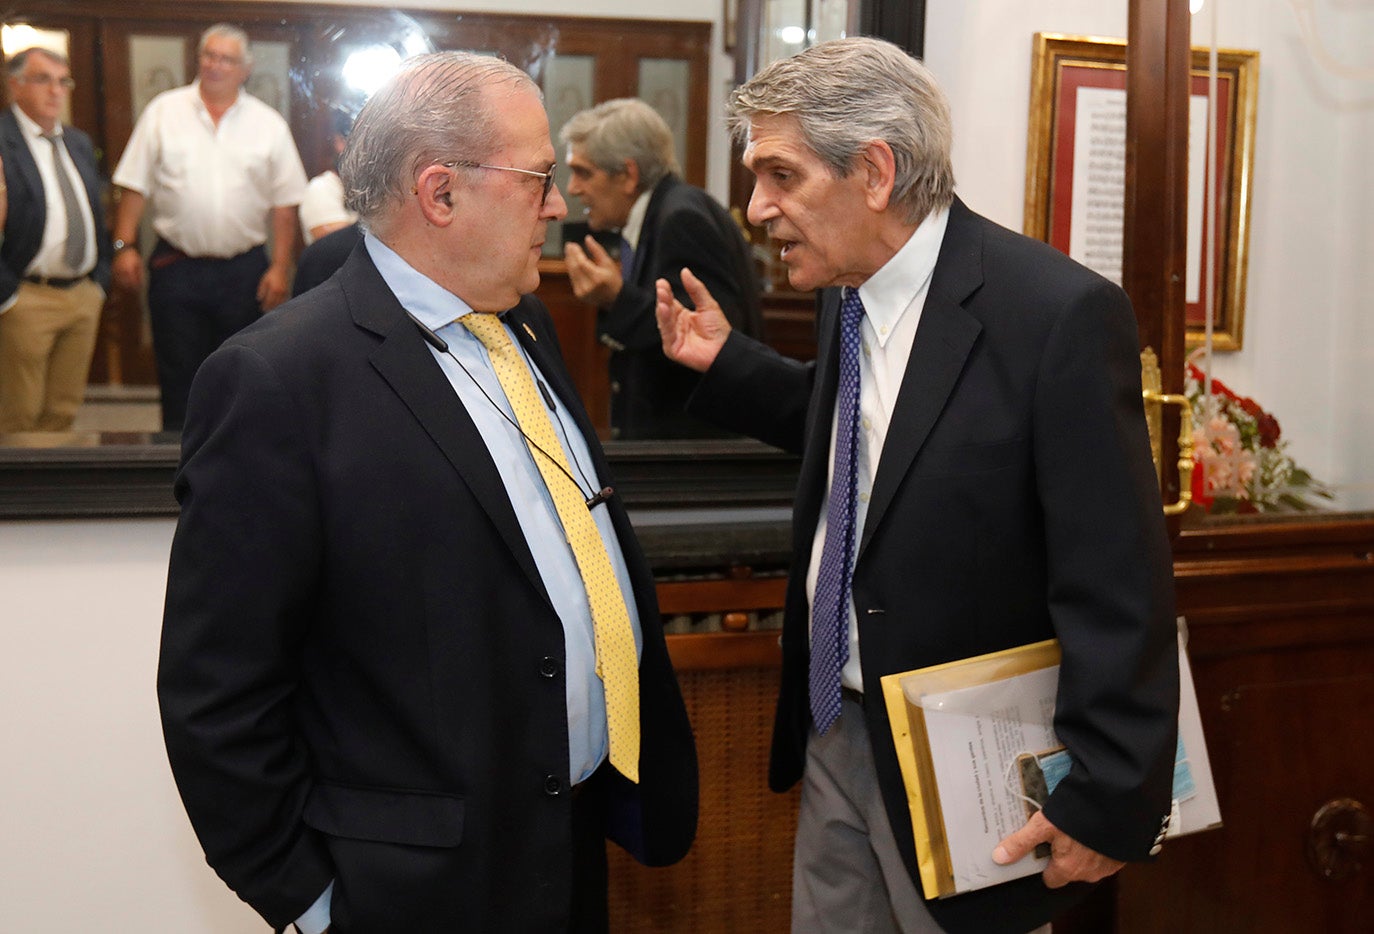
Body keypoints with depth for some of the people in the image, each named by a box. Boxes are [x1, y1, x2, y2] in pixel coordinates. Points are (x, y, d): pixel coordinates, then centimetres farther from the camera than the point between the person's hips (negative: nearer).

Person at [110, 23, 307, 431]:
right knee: (178, 378, 3)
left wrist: (280, 267, -4)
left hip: (244, 272, 0)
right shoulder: (164, 111, 4)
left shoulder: (269, 124, 4)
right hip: (176, 268, 0)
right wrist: (125, 246, -4)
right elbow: (134, 187, 4)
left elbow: (284, 204, 3)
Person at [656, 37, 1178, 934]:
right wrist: (726, 364, 8)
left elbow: (1117, 584, -21)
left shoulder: (1058, 314, -22)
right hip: (836, 731, 7)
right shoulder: (849, 295, 2)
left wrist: (1109, 799, -19)